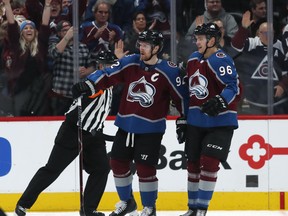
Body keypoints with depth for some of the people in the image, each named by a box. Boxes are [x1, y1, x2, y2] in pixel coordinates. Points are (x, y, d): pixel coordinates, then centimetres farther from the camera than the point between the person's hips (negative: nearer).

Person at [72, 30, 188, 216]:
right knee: (118, 163, 10)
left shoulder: (169, 71, -10)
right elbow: (108, 75, -6)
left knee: (145, 168, -7)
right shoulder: (130, 63, -1)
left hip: (150, 129, -5)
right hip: (126, 125, 5)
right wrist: (88, 85, -21)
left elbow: (181, 96, -3)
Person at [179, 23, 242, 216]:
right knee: (193, 163, 10)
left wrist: (220, 102, -38)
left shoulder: (220, 60, -16)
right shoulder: (193, 60, 9)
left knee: (209, 162, -13)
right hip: (196, 121, 8)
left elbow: (233, 87, -23)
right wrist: (184, 118, 20)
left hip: (220, 122, -8)